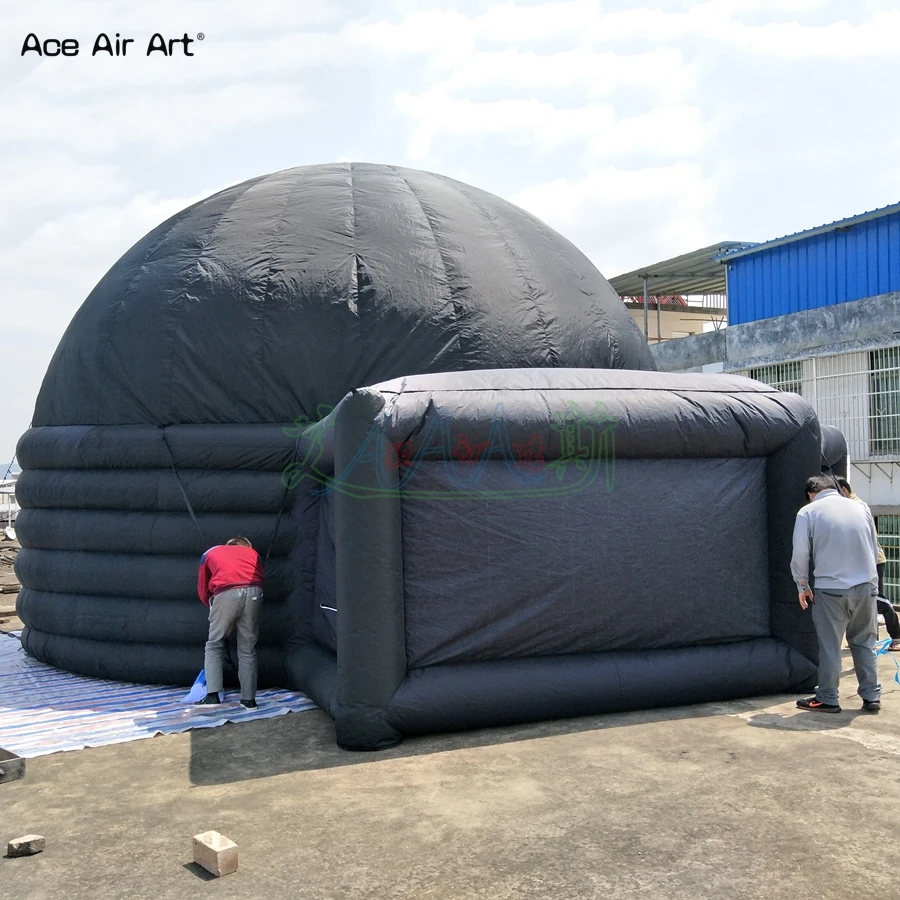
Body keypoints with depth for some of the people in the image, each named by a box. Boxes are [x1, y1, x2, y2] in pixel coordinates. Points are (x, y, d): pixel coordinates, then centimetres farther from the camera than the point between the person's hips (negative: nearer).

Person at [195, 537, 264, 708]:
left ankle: (212, 695, 7)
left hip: (226, 594, -2)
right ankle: (249, 699, 15)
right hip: (253, 592, 2)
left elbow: (203, 591, 26)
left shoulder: (210, 553, 31)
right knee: (248, 649, 13)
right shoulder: (252, 553, 33)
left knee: (214, 646, 15)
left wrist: (213, 606, 42)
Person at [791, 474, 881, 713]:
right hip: (866, 586, 4)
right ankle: (871, 696, 18)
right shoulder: (860, 508, 11)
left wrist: (802, 586, 9)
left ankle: (827, 699, 11)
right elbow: (873, 548, 16)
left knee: (829, 646, 5)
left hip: (830, 588, -3)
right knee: (864, 643, 15)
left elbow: (800, 554, -4)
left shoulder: (808, 512, -1)